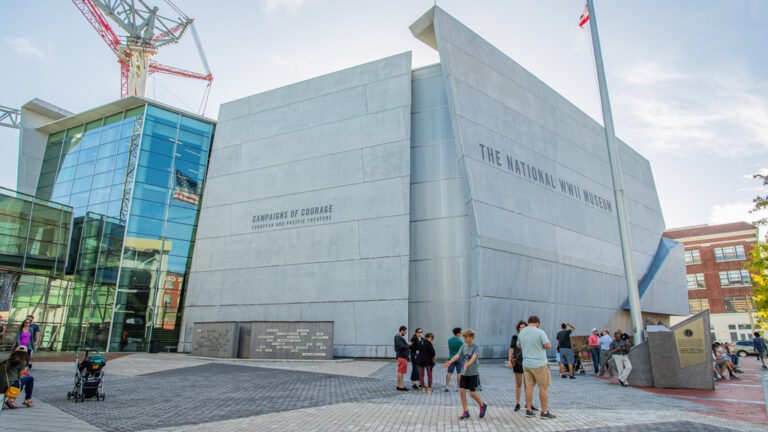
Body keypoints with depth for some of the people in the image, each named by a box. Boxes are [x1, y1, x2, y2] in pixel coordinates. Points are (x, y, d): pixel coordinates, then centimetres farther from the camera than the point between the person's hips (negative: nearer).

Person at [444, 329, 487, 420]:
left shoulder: (475, 347, -11)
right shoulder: (463, 346, 3)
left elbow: (473, 358, -27)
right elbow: (458, 355, -8)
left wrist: (467, 364, -46)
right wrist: (450, 362, -26)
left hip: (473, 373, -5)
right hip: (464, 373, 5)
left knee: (472, 393, -3)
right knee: (462, 391, -2)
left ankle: (482, 405, 26)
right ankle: (465, 412, 12)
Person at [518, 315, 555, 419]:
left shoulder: (521, 332, 4)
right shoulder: (540, 332, -14)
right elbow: (548, 346, -16)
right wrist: (548, 341, 5)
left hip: (526, 363, 5)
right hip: (539, 364, -5)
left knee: (529, 387, 10)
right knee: (543, 387, 5)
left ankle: (528, 410, 14)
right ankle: (545, 412, 9)